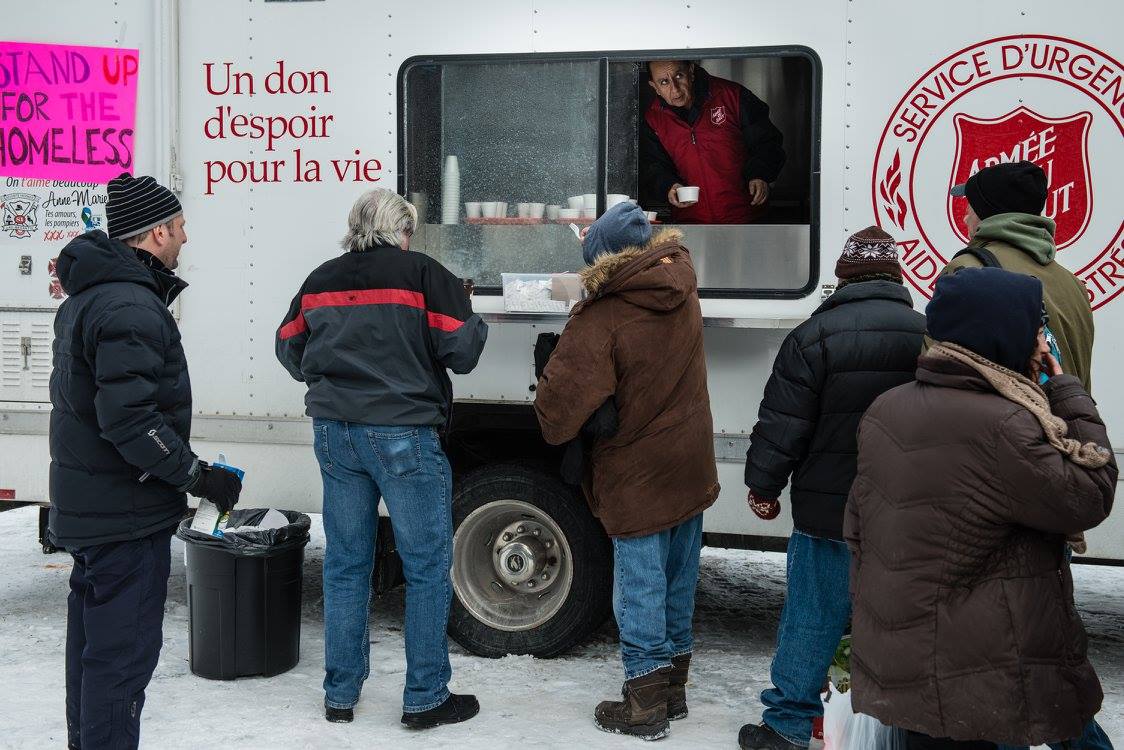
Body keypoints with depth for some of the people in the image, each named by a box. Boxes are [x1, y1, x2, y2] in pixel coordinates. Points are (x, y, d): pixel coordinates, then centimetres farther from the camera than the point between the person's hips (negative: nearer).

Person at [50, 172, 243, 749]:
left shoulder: (84, 298, 12)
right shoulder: (131, 308, -22)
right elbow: (130, 420, -27)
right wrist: (200, 478, -19)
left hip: (84, 506, 11)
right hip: (126, 513, -11)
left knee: (92, 638, 21)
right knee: (123, 652, -4)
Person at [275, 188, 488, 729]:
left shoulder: (321, 280, 9)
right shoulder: (422, 273, -6)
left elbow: (290, 349, 16)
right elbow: (461, 351, -8)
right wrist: (476, 324, 14)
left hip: (335, 433, 5)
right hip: (402, 435, -5)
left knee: (345, 563, 14)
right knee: (427, 567, 5)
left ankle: (340, 694, 20)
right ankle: (425, 699, 10)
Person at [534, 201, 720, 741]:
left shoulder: (601, 316, -21)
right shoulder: (682, 288, 0)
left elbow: (560, 399, -23)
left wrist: (555, 432, -3)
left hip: (637, 478, -7)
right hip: (693, 471, 7)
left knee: (640, 586, 4)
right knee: (678, 581, 17)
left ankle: (646, 702, 11)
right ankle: (674, 685, 30)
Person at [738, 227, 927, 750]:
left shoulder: (816, 335, -12)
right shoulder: (928, 335, 4)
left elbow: (782, 425, -11)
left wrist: (762, 486, 2)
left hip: (829, 513, -4)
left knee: (811, 617, 4)